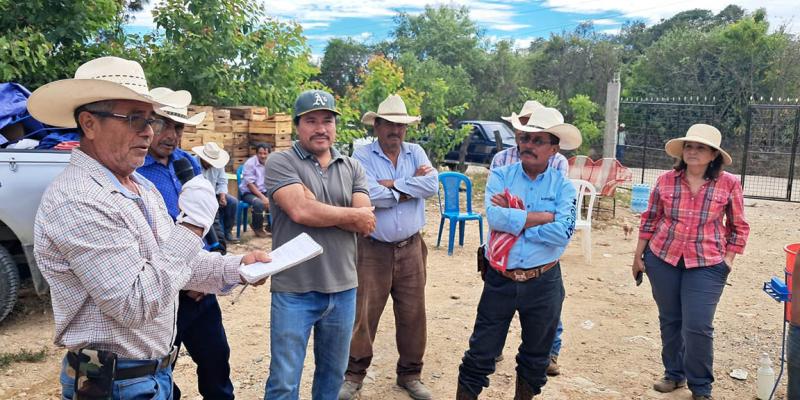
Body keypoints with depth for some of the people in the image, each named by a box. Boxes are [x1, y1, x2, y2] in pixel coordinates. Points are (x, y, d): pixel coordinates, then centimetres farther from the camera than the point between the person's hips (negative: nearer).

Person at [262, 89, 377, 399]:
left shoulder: (352, 168, 7)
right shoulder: (280, 162, -6)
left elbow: (366, 224, -6)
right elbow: (299, 211, -22)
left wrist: (315, 207, -15)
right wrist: (351, 215, -9)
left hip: (343, 288, 4)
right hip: (294, 290, -4)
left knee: (333, 374, 20)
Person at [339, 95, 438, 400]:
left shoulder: (416, 153, 5)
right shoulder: (362, 156, -6)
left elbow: (432, 185, -12)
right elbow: (368, 195, -22)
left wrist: (391, 184, -14)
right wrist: (411, 186, -13)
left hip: (411, 248, 3)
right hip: (373, 249, -3)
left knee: (413, 315, 13)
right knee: (364, 315, 6)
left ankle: (410, 374, 31)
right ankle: (354, 375, 25)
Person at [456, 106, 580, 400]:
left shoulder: (563, 186, -2)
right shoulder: (500, 176, -2)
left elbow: (562, 233, -18)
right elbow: (495, 217, -21)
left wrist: (513, 217, -16)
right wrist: (546, 216, -17)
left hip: (543, 283, 1)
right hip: (500, 280, -1)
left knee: (536, 356, 19)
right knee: (481, 353, 9)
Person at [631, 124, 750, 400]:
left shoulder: (729, 184, -6)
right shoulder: (666, 180, -3)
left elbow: (738, 227, 5)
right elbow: (650, 220, 6)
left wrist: (727, 260, -2)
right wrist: (638, 256, 8)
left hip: (707, 265, -2)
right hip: (663, 259, 2)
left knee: (698, 327, -4)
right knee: (669, 321, 13)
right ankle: (674, 374, 34)